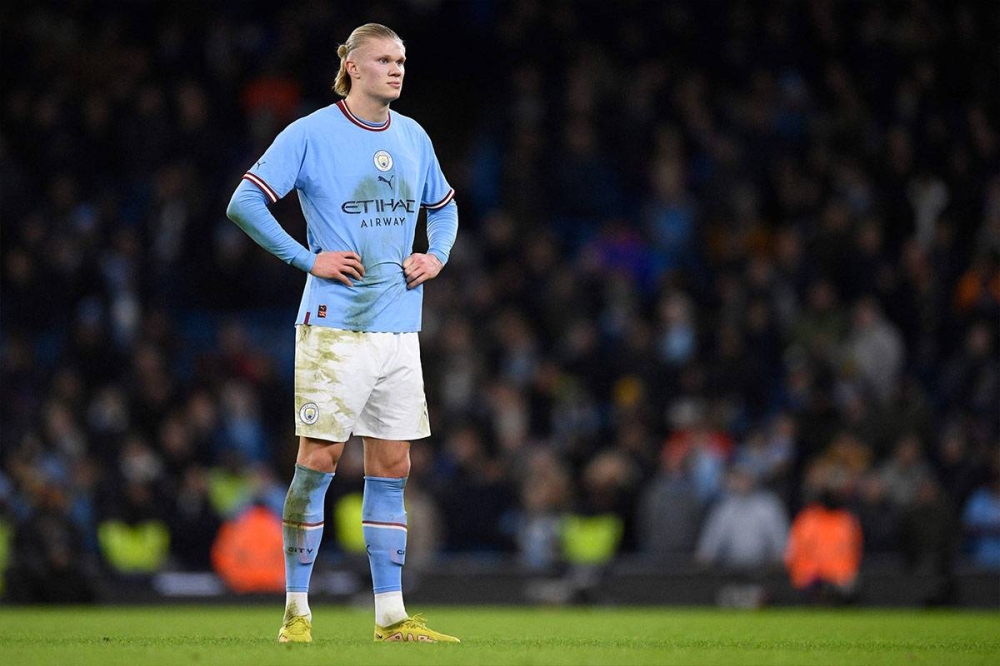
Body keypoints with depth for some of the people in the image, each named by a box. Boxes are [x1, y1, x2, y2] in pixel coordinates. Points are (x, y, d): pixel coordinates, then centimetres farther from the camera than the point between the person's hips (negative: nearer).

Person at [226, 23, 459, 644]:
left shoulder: (413, 138, 12)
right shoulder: (310, 135, -6)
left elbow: (443, 205, 28)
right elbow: (245, 203, -9)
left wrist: (437, 256, 9)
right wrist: (308, 259, -13)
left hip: (399, 329, 6)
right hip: (335, 325, -6)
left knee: (392, 465, 5)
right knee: (319, 458, -6)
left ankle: (391, 616, 8)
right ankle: (297, 611, 1)